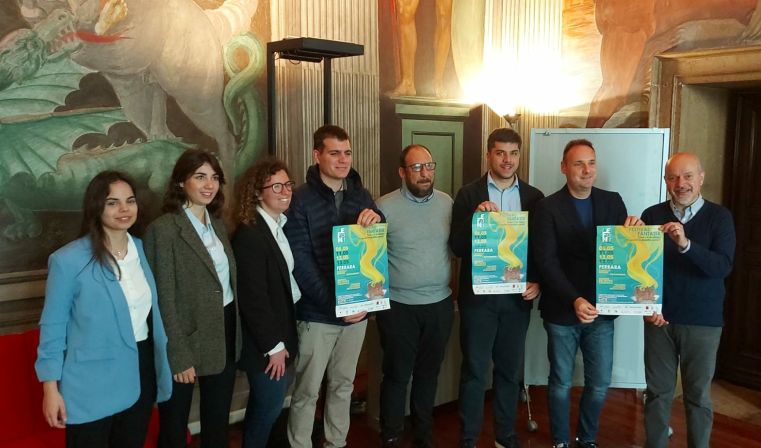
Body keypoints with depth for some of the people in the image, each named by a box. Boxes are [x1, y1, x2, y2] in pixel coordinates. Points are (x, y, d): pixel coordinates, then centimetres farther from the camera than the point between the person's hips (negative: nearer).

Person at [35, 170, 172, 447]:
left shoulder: (142, 249, 3)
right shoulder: (68, 260, -15)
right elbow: (52, 327, -10)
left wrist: (160, 360, 14)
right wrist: (51, 388, -10)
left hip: (140, 374, 6)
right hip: (92, 385, -5)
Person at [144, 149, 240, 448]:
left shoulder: (217, 224, 8)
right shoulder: (163, 229, -15)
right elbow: (164, 300, -17)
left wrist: (235, 333, 8)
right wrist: (179, 356, -17)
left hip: (225, 331, 6)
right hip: (187, 338, -6)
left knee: (219, 421, 18)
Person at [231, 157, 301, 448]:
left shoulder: (282, 225, 6)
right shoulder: (249, 234, -21)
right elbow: (253, 299, -22)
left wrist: (281, 340, 6)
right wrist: (273, 346, -18)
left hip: (280, 332, 8)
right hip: (265, 342, -8)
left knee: (265, 405, 21)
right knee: (269, 406, 5)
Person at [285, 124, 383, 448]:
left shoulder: (361, 196, 6)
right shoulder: (300, 200, -9)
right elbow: (301, 262, -14)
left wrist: (377, 221, -14)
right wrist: (334, 305, -20)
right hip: (317, 313, -5)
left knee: (343, 384, 18)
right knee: (307, 390, 6)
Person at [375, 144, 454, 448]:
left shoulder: (447, 203, 2)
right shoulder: (385, 207, -10)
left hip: (440, 304, 4)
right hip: (399, 306, -3)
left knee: (429, 372, 17)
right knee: (397, 374, 9)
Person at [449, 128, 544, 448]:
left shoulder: (534, 197, 5)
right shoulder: (468, 195, -3)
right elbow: (457, 247, -8)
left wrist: (538, 282, -5)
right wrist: (475, 217, -22)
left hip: (518, 296, 3)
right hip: (478, 295, -2)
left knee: (510, 370, 14)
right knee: (474, 370, 5)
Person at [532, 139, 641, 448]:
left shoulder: (613, 202, 4)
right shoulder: (548, 207, -8)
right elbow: (546, 262, -14)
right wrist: (574, 300, -25)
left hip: (601, 309, 3)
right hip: (562, 311, -3)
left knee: (600, 384, 11)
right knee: (561, 383, 11)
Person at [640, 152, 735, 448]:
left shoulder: (719, 217, -4)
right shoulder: (652, 215, 0)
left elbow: (723, 267, -17)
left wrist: (686, 244, -32)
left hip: (703, 322, -1)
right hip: (659, 318, 1)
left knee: (698, 395, 11)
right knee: (658, 392, 9)